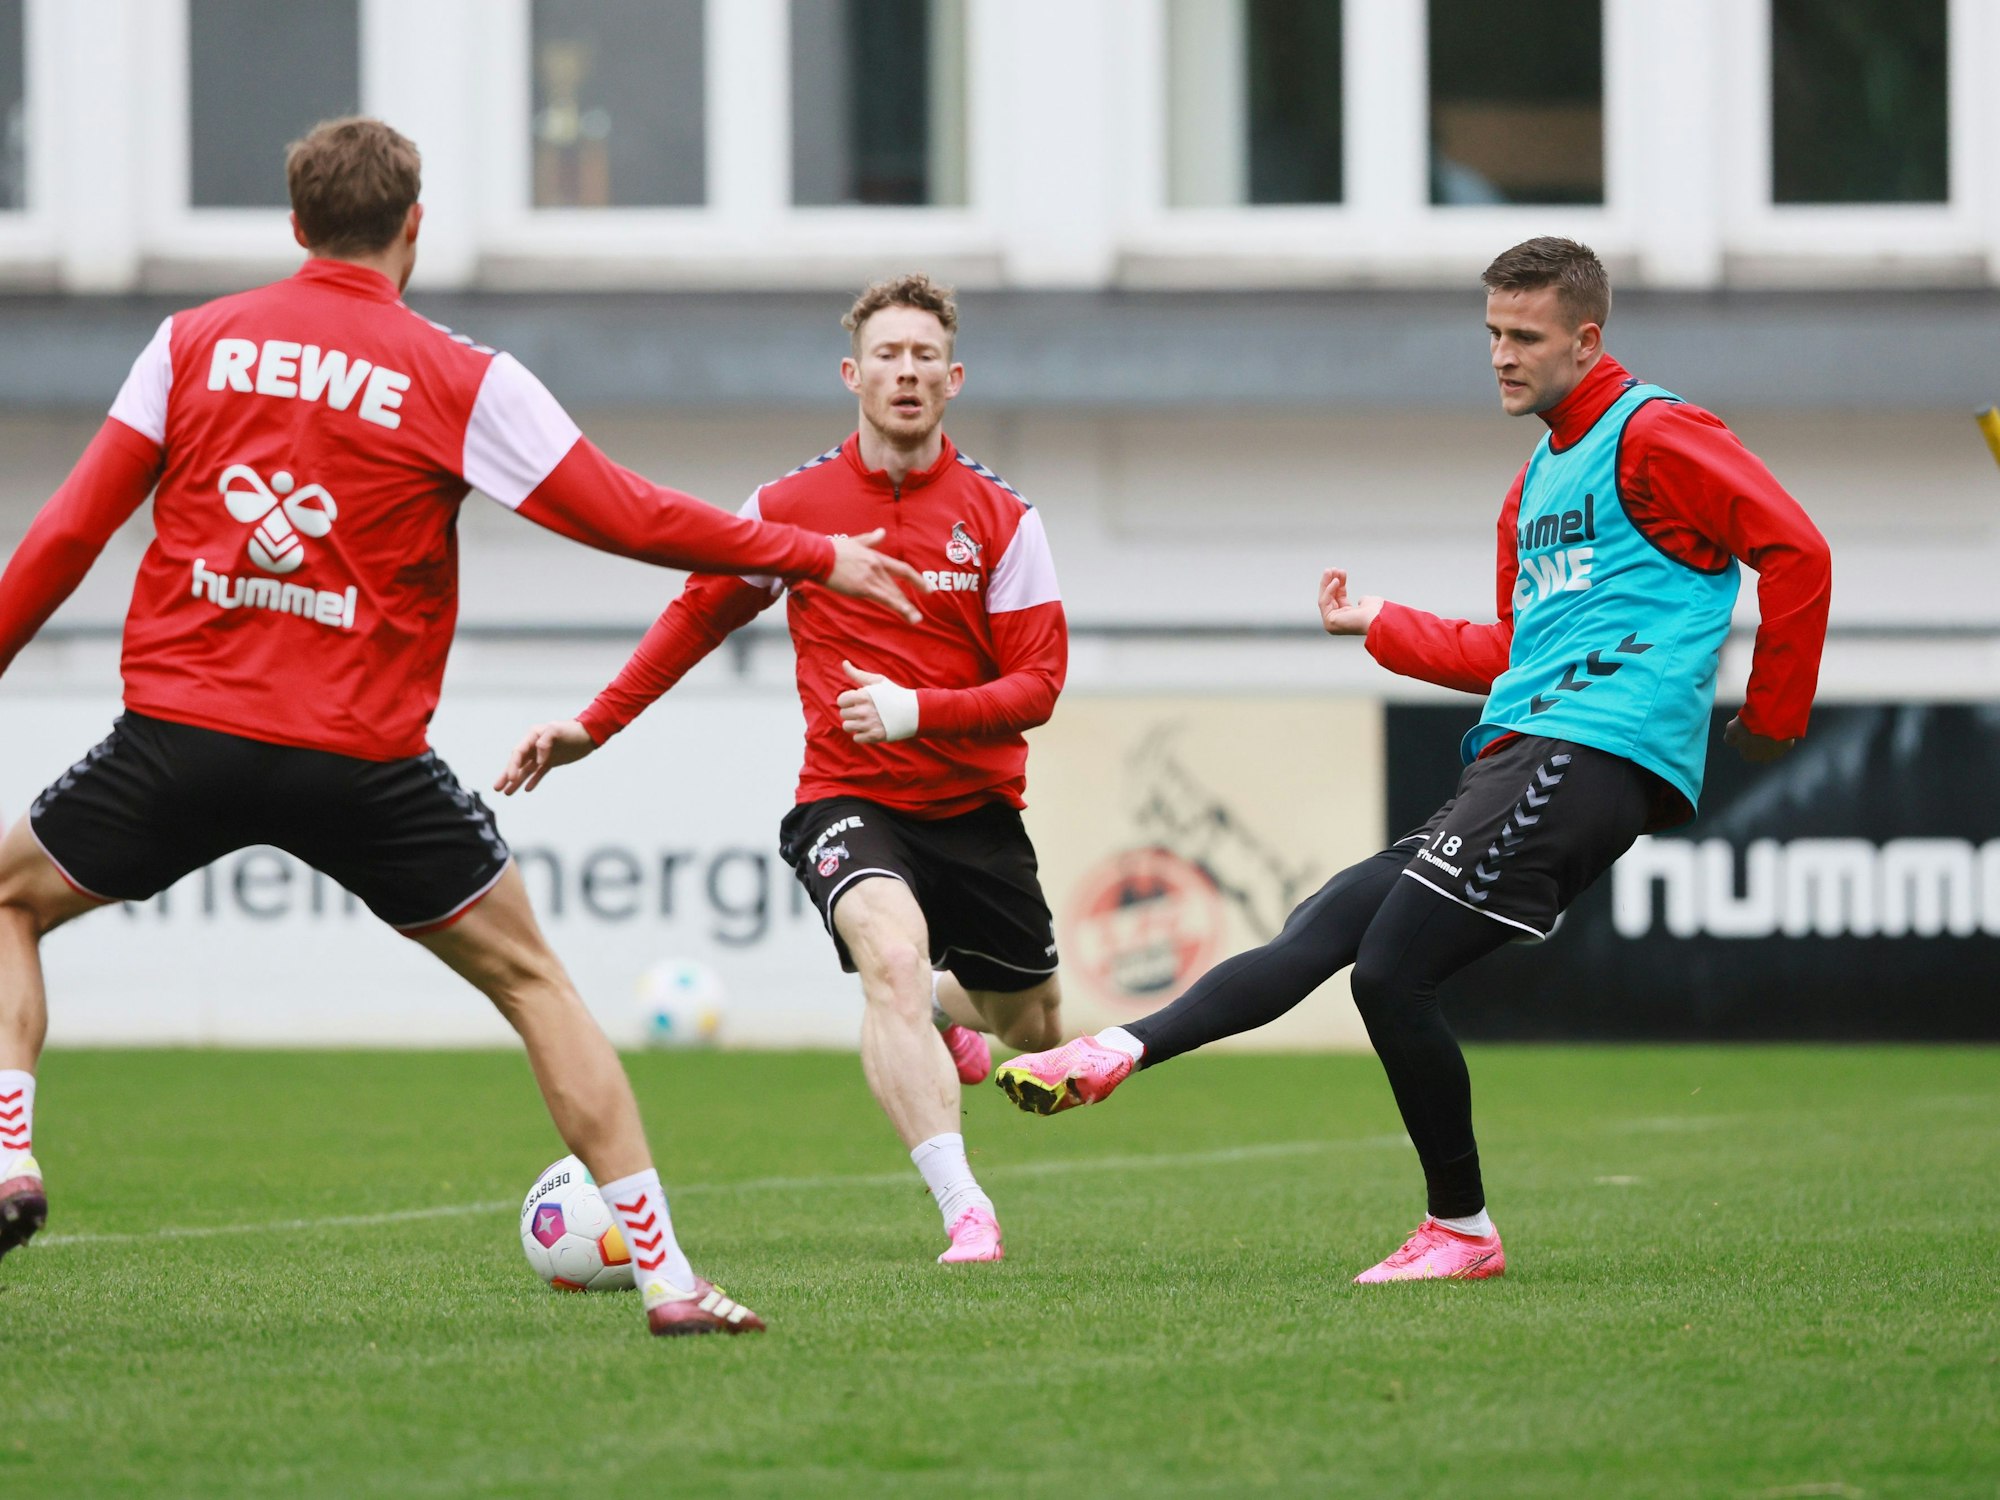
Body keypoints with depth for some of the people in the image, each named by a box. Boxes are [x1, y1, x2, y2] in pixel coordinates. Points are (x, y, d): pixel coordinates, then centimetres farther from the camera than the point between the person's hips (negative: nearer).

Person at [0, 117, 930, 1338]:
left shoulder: (195, 344, 7)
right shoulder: (458, 379, -2)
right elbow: (622, 515, -2)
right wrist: (813, 558, 8)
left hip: (182, 733, 1)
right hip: (360, 759, -1)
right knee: (531, 975, 11)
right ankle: (664, 1272, 3)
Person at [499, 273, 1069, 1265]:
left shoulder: (1000, 517, -3)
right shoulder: (791, 506, -1)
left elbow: (1037, 684, -6)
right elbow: (698, 616, 14)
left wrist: (917, 710, -22)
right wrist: (593, 725, 12)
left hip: (975, 806, 2)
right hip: (847, 801, -2)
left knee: (1033, 1030, 14)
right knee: (891, 950, -33)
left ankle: (945, 1008, 54)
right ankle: (964, 1210, -36)